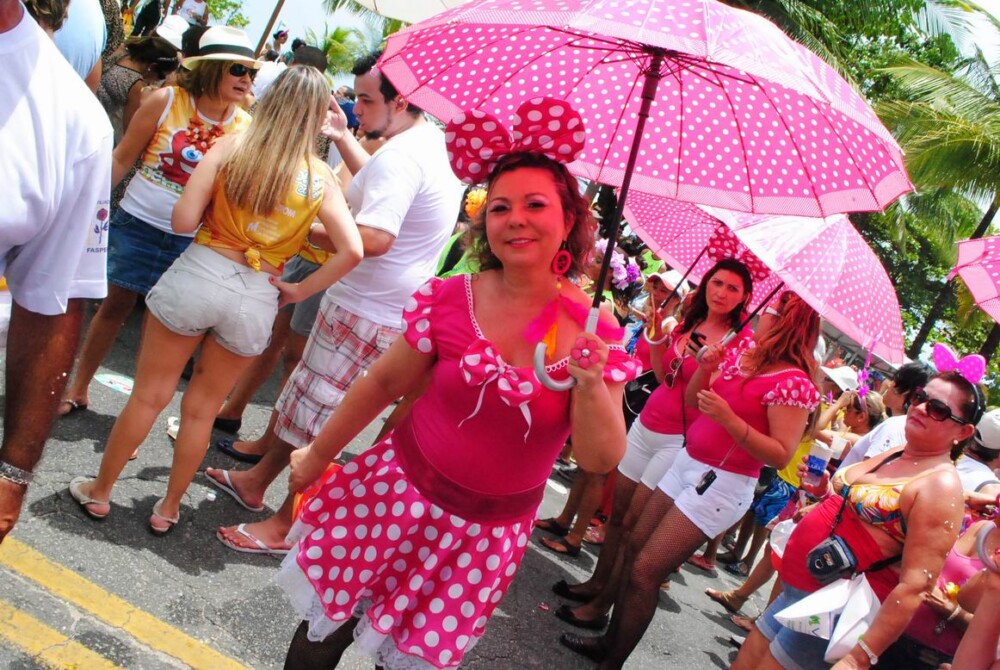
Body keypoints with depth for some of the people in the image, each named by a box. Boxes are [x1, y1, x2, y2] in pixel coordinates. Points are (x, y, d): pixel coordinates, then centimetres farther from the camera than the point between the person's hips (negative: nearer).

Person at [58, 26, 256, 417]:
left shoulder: (244, 126, -4)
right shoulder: (166, 101, -9)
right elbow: (123, 158, -3)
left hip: (187, 238, 1)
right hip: (137, 222, -1)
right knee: (116, 305, 9)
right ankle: (77, 389, 26)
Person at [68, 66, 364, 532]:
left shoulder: (231, 148, -5)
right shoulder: (321, 178, -3)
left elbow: (183, 221, -9)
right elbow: (352, 251, -12)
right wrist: (298, 291, -2)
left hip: (199, 275, -1)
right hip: (256, 299, 1)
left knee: (149, 395, 16)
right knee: (201, 409, 19)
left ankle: (99, 491, 33)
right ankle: (169, 508, 34)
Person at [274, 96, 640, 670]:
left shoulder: (593, 329, -12)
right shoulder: (450, 299, -11)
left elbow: (602, 460, -13)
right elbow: (384, 384, 1)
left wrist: (591, 385, -31)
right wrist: (318, 456, 10)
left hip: (488, 534, 0)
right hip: (397, 495, 1)